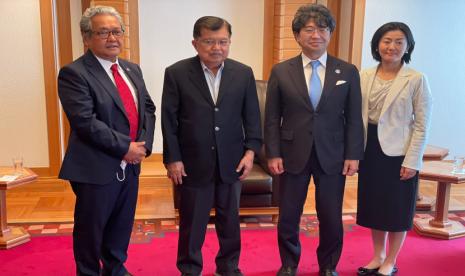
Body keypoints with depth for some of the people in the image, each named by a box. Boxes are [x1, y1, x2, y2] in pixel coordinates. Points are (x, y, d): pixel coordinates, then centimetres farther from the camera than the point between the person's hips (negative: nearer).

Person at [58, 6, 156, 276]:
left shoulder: (132, 69, 10)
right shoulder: (74, 73, -13)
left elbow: (148, 108, 9)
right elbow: (86, 122, -22)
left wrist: (143, 144, -7)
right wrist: (125, 147, -19)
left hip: (130, 165, 7)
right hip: (97, 169, -6)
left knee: (123, 224, 20)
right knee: (91, 228, 11)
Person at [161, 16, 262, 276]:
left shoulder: (244, 73, 1)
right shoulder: (177, 73, -6)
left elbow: (252, 116, 4)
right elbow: (169, 120, -5)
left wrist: (251, 150, -4)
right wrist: (173, 159, -7)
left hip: (231, 162, 2)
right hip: (193, 162, -2)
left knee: (230, 220, 16)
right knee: (192, 222, 12)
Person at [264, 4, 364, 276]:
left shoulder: (348, 71, 2)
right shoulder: (281, 71, 0)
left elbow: (354, 118, 2)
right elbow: (272, 118, 1)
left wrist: (353, 155, -3)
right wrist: (273, 154, -5)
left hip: (332, 156, 1)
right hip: (293, 155, 0)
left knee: (332, 219, 10)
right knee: (288, 217, 10)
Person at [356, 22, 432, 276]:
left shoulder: (416, 79, -9)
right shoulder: (365, 76, 3)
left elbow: (422, 125, -9)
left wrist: (411, 161, -13)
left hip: (398, 153, -4)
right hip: (370, 151, 4)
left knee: (397, 209, 9)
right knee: (374, 206, 14)